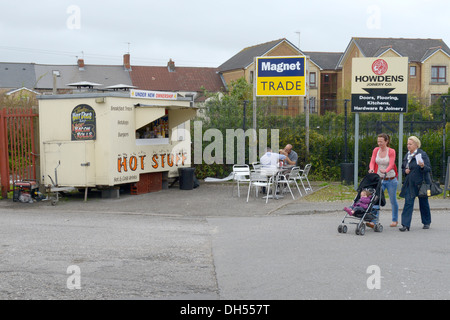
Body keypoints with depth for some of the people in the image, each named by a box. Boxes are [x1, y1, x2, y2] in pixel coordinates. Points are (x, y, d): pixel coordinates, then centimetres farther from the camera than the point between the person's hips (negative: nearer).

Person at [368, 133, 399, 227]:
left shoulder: (391, 151, -8)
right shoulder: (376, 150, 3)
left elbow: (391, 164, -20)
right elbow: (372, 162, -5)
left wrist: (385, 171, -41)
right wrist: (371, 169, -28)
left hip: (391, 179, -3)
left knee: (393, 200, 9)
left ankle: (395, 220, 27)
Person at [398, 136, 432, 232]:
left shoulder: (422, 154, -8)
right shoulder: (407, 155, 10)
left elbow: (429, 169, -10)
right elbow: (403, 168, 23)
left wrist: (422, 166, -30)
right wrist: (405, 171, 0)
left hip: (421, 184, -4)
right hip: (409, 184, 4)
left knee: (423, 203, 9)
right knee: (408, 203, -6)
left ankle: (426, 222, 28)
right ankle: (406, 225, -8)